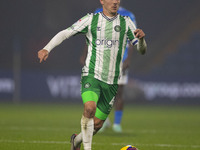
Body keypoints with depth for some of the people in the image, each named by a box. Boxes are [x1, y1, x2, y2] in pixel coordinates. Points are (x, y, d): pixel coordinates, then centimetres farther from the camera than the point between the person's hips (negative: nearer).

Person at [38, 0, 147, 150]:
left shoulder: (126, 22, 7)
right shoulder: (91, 20, 2)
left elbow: (142, 50, 5)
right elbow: (65, 33, 0)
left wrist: (141, 38, -17)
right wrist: (47, 48, -15)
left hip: (111, 81, 3)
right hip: (91, 75, -3)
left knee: (97, 124, 6)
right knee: (90, 108, -31)